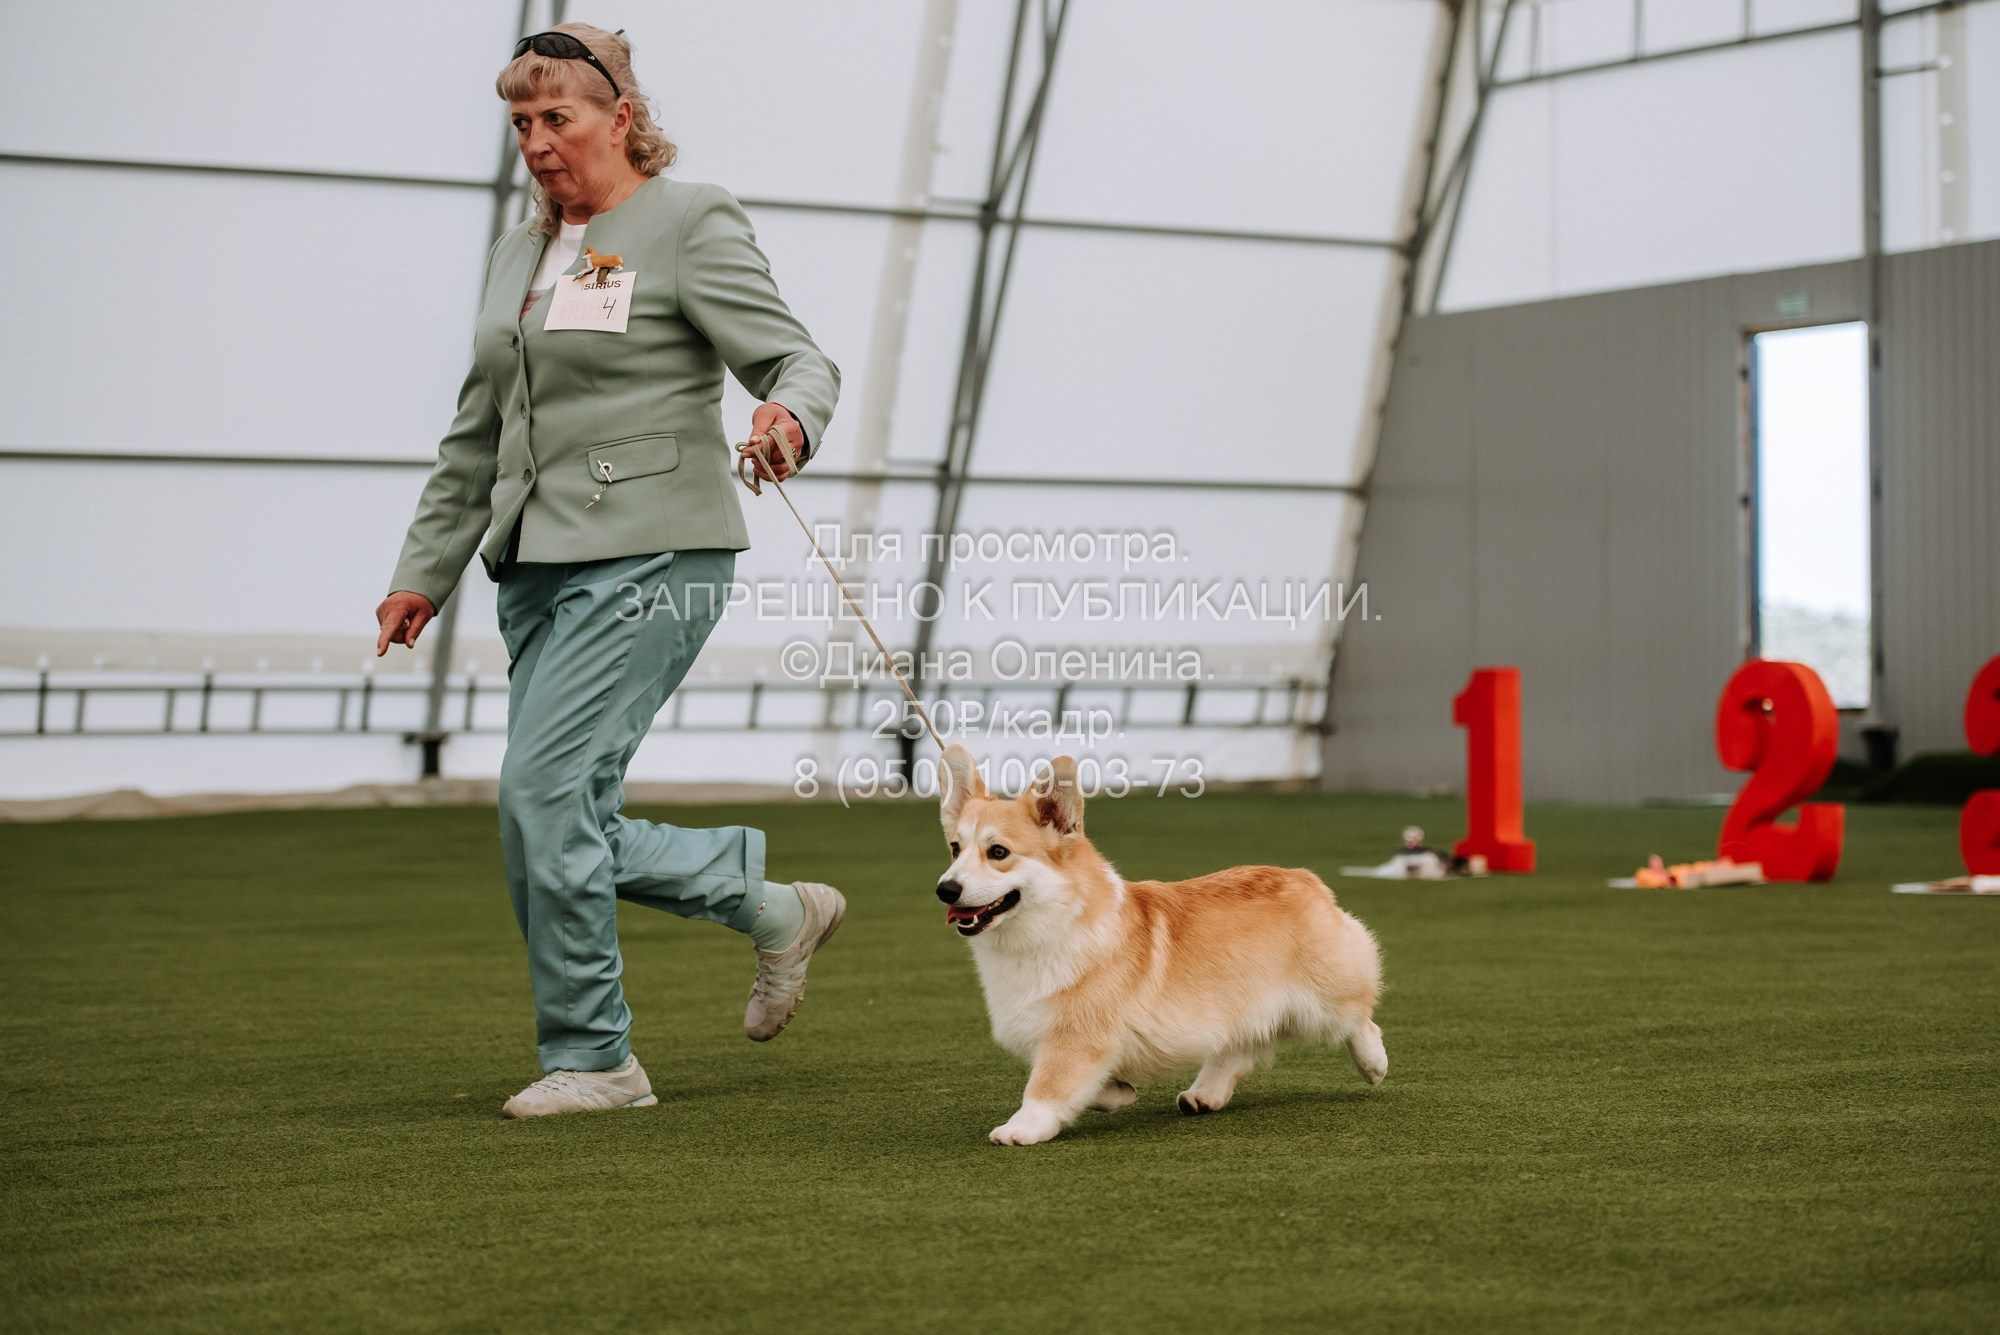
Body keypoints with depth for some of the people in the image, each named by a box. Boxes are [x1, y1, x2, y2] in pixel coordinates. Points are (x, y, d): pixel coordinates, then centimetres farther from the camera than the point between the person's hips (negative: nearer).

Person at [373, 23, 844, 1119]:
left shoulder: (691, 224, -3)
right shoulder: (519, 254, 18)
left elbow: (799, 359, -9)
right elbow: (477, 438, 22)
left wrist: (787, 416, -32)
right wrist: (424, 573, 18)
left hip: (651, 554, -8)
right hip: (541, 567, 8)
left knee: (543, 790, -16)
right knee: (567, 826, 3)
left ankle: (590, 1059, -3)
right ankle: (776, 911, 21)